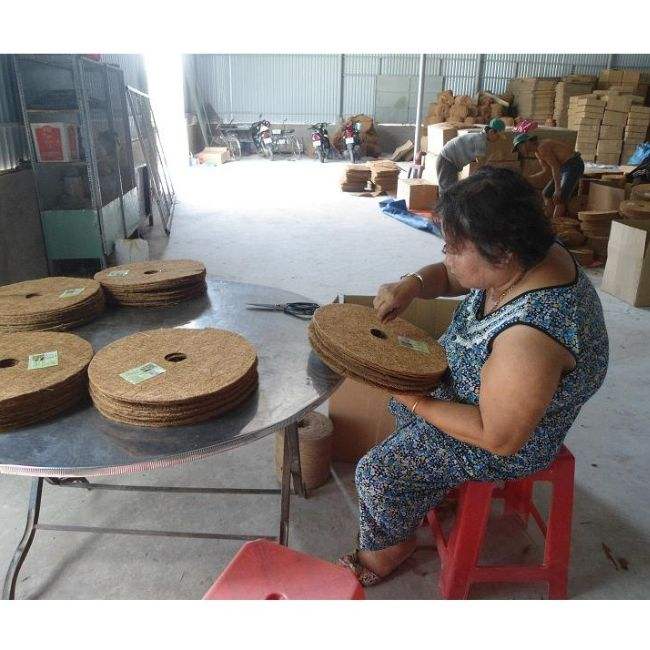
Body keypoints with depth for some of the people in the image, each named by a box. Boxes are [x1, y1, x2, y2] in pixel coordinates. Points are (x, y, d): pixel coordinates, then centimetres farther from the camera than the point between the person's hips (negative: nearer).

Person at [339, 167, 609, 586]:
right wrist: (412, 285, -20)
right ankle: (434, 486, 46)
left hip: (511, 440, -9)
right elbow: (451, 276, 1)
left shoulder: (529, 337, -41)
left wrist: (418, 402, -25)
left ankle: (396, 541, 28)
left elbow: (501, 438, -31)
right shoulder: (529, 255, -15)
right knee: (400, 398, 26)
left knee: (377, 472, -3)